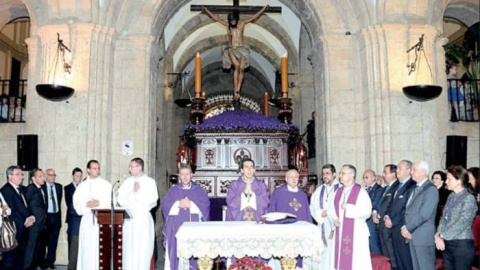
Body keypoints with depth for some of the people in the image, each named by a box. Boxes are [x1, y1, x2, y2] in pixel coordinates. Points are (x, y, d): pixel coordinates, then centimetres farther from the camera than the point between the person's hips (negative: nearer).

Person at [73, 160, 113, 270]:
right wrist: (86, 204, -12)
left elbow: (112, 202, 1)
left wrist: (99, 203, -13)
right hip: (88, 221, 2)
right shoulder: (82, 186, 12)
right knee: (88, 249, 1)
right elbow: (77, 204, 5)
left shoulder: (106, 185, 6)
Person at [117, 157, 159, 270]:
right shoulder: (126, 182, 11)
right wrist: (134, 193, -10)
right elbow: (120, 199, 0)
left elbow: (152, 199, -10)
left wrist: (137, 193, -6)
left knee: (143, 248, -1)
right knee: (130, 248, 2)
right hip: (129, 219, 2)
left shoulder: (150, 182, 2)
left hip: (144, 219, -2)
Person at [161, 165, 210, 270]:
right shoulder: (173, 190, 11)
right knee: (176, 252, -1)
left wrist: (191, 204, -11)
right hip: (176, 228, 1)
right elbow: (164, 205, 2)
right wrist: (178, 204, -11)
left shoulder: (199, 190, 9)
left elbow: (205, 205, -3)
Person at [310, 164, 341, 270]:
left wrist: (329, 213, -9)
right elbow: (313, 207, 10)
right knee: (323, 253, 4)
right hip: (323, 226, 4)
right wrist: (321, 213, -8)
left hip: (335, 226, -4)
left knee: (335, 252, -6)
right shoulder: (319, 190, 16)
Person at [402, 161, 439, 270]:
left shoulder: (431, 189, -11)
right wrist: (404, 227, 0)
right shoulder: (416, 188, 16)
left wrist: (408, 228, -12)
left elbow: (424, 214, -18)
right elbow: (408, 211, 15)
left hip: (424, 237, -8)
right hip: (412, 236, 8)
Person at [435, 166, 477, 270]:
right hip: (447, 244, 6)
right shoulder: (451, 196, 11)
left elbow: (461, 224, -16)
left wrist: (442, 237, -14)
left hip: (462, 245, -6)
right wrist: (438, 235, -4)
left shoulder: (469, 198, -10)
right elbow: (444, 218, 11)